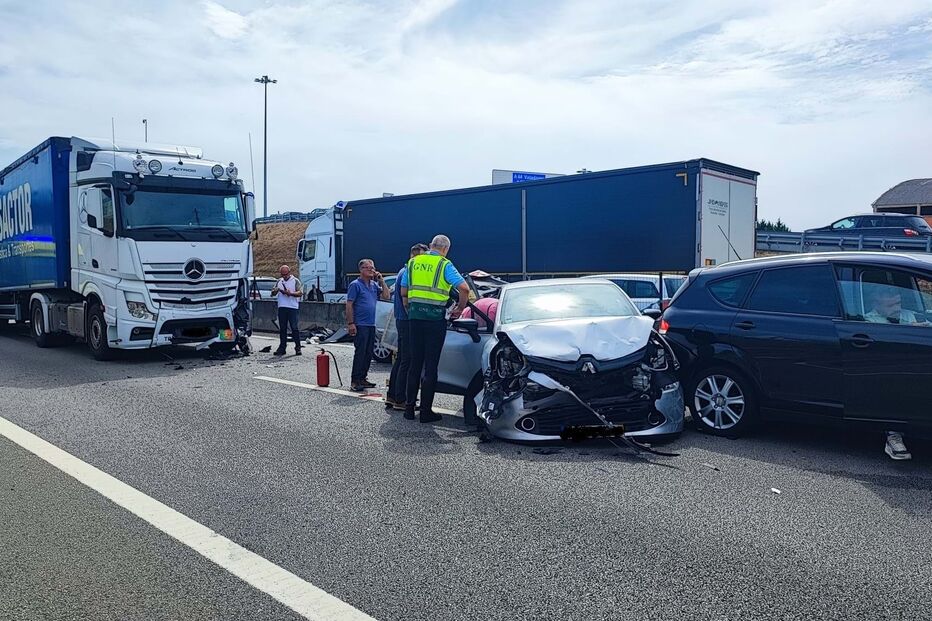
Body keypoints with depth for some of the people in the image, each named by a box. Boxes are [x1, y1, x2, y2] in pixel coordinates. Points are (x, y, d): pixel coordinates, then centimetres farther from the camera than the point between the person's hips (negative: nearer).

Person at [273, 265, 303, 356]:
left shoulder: (295, 281, 4)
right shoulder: (279, 281, 17)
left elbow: (300, 293, -5)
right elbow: (273, 293, 17)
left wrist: (291, 293, -21)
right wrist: (276, 290, -5)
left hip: (292, 307, -4)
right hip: (282, 307, 4)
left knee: (294, 328, -7)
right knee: (282, 328, 6)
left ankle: (298, 347, -2)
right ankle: (282, 347, 11)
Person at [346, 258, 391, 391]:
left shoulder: (374, 285, 15)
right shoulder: (355, 285, -5)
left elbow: (386, 296, 11)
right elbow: (349, 305, -10)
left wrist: (381, 281, 4)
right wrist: (350, 323, -16)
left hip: (371, 325, 7)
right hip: (360, 325, -7)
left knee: (369, 353, 10)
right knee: (360, 353, -8)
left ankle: (362, 378, 19)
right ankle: (354, 381, -4)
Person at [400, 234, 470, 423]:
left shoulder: (413, 262, 12)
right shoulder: (444, 265, -2)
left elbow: (403, 292, 14)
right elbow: (464, 288, -13)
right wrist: (460, 308, 1)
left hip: (414, 315, 4)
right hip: (435, 316, -4)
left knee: (415, 362, 12)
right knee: (431, 365, 1)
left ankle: (409, 407, 14)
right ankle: (426, 411, 4)